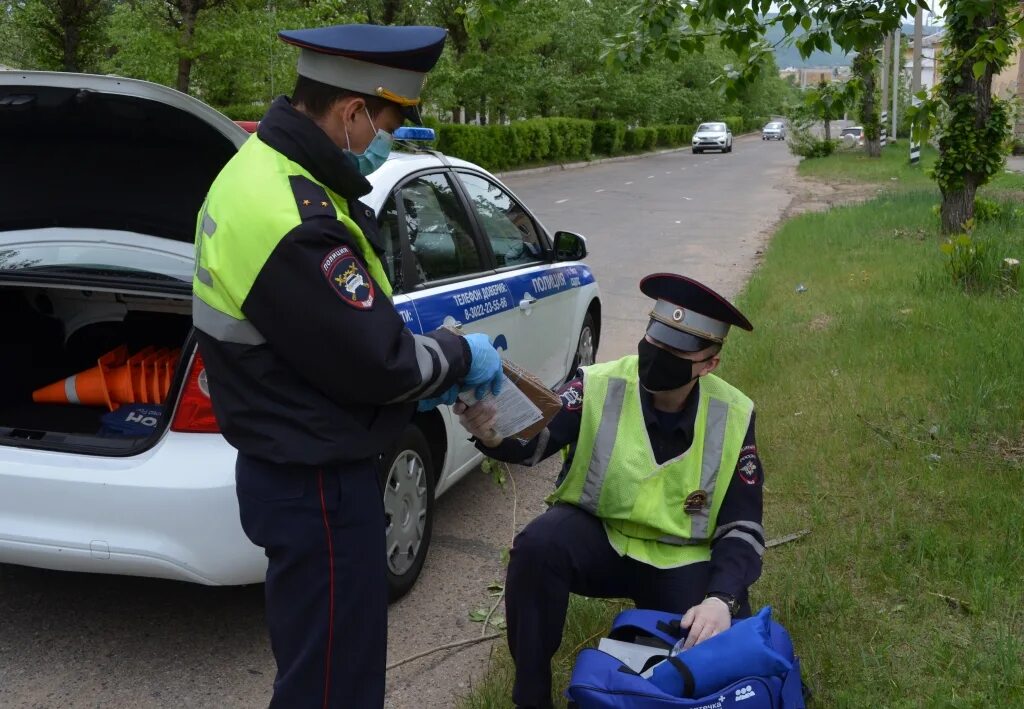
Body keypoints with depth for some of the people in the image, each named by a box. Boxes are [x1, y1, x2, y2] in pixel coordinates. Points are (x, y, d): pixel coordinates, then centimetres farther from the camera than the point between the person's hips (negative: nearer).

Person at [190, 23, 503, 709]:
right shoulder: (292, 218, -29)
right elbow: (375, 362, -23)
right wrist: (459, 355, -5)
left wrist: (429, 361, 9)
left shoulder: (268, 170, 6)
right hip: (316, 485, -10)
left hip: (295, 467, 10)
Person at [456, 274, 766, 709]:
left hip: (682, 561, 1)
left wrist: (722, 599, -26)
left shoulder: (733, 417, -10)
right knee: (538, 545, -32)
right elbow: (532, 441, -28)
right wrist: (491, 432, -52)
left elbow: (742, 529, -8)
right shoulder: (600, 386, -14)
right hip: (597, 537, 0)